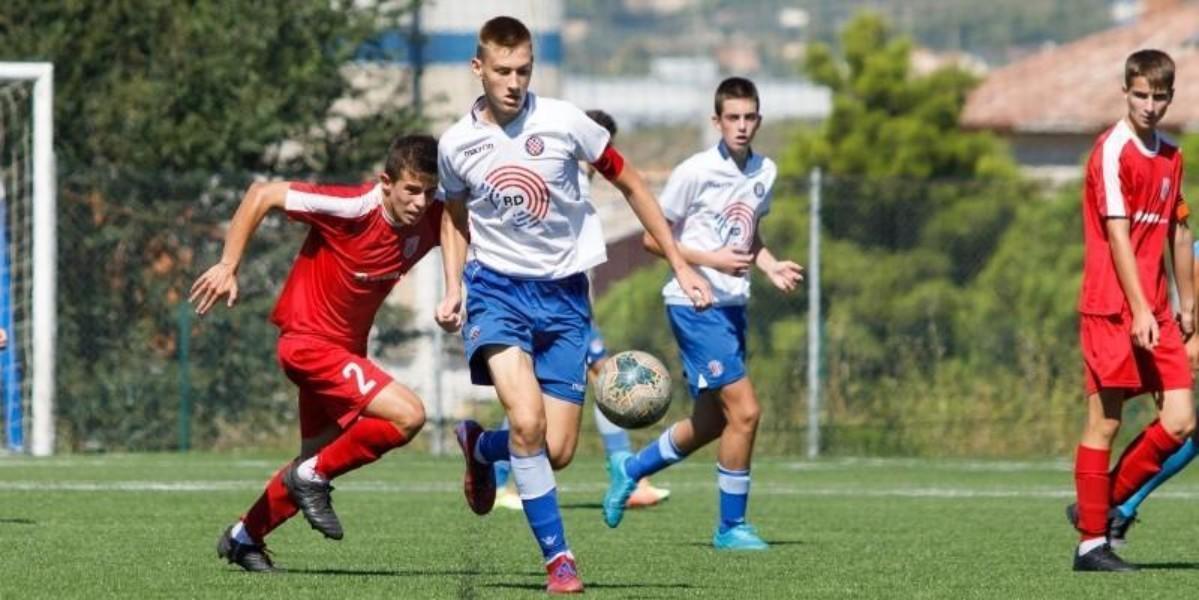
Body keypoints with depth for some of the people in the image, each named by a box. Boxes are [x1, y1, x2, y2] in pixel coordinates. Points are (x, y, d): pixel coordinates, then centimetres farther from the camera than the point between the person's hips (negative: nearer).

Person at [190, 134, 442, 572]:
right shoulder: (352, 209, -26)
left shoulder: (433, 221, -10)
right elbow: (262, 195, -20)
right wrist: (228, 267, -20)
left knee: (318, 459, 22)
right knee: (407, 415, -23)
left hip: (347, 347, 8)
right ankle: (313, 476, -4)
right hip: (310, 341, -8)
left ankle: (244, 537, 42)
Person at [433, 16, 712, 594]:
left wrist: (680, 265, 3)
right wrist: (452, 290, 5)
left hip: (564, 294, 1)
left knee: (557, 452, -3)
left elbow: (629, 184, 4)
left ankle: (479, 445, 31)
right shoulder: (456, 144, -3)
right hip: (496, 287, -1)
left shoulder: (563, 123, -8)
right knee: (527, 420, -25)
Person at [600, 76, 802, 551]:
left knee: (711, 422, 15)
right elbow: (653, 239, -8)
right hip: (695, 304, -8)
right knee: (744, 410, -14)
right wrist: (712, 260, -19)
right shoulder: (695, 173, -13)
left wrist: (770, 267, 4)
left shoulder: (764, 172, 8)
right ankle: (731, 526, -1)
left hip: (732, 305, 8)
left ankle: (630, 469, 38)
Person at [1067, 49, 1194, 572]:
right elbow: (1117, 233, -14)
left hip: (1156, 311, 7)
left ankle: (1107, 505, 14)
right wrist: (1139, 310, -20)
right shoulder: (1113, 151, -9)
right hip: (1111, 307, -7)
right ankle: (1090, 542, 4)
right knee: (1104, 422, -3)